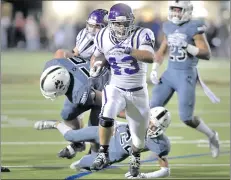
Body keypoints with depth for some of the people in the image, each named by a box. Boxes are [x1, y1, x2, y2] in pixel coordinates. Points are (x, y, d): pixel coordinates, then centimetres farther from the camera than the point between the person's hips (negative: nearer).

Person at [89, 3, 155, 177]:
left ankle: (135, 159, 41)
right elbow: (98, 55, 13)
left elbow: (150, 57, -34)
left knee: (139, 133, 10)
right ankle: (103, 155, -10)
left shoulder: (141, 35, -18)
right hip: (115, 88, 1)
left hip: (138, 92, -1)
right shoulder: (104, 36, -6)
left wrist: (128, 50, -47)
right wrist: (96, 65, -10)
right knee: (106, 116, -28)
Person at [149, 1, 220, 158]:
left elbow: (207, 54, -15)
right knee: (153, 108, -1)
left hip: (186, 76, -6)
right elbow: (162, 52, 20)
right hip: (169, 73, 6)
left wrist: (186, 46, -25)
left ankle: (212, 136, 17)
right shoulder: (169, 27, 8)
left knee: (186, 117, -7)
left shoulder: (194, 28, -11)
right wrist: (154, 69, 8)